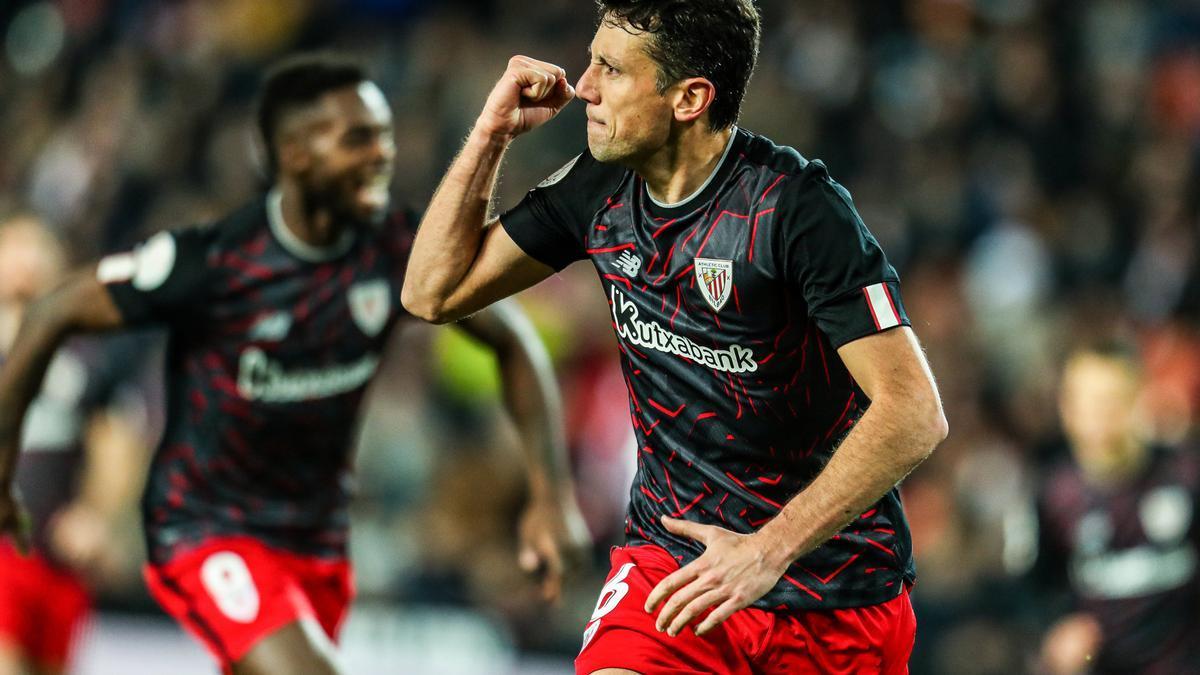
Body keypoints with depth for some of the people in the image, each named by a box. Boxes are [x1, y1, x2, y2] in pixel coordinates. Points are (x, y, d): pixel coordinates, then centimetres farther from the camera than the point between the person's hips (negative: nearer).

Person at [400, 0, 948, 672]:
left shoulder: (799, 206, -17)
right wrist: (492, 132, 0)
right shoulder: (601, 188, 2)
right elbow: (434, 291, 11)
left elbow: (915, 413, -21)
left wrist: (770, 549, -28)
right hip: (672, 556, 4)